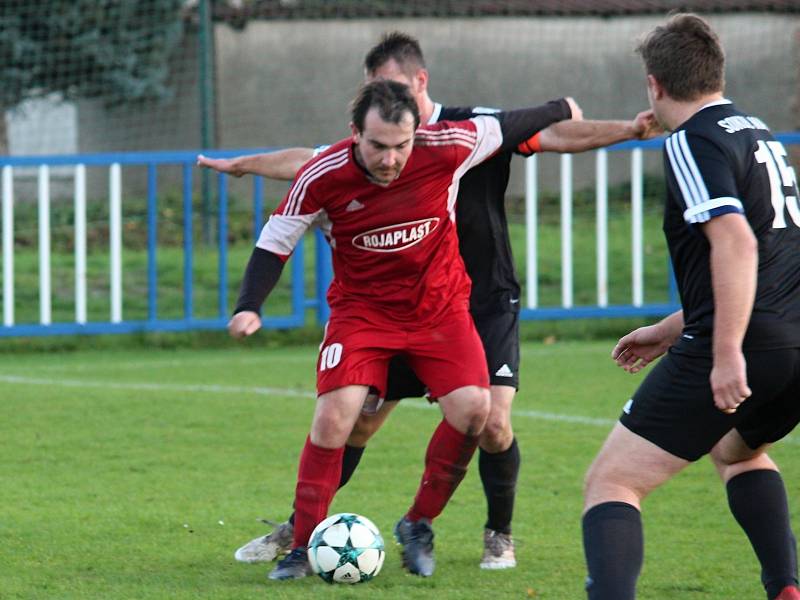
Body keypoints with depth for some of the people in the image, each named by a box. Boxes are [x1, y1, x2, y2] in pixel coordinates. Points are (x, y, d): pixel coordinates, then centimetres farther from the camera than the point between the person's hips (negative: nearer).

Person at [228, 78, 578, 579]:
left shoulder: (444, 148, -19)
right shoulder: (322, 177, -21)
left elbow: (503, 128, 2)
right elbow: (275, 243, -7)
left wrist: (561, 111, 19)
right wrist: (249, 308, -20)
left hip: (440, 306, 2)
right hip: (362, 308, -2)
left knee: (473, 409, -16)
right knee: (334, 416, -20)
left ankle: (418, 526, 5)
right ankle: (303, 547, -7)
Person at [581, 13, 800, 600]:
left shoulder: (694, 141, -7)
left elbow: (736, 244, -21)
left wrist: (728, 351, -26)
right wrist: (672, 329, 36)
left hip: (748, 350, -9)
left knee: (611, 481, -4)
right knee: (738, 450, 37)